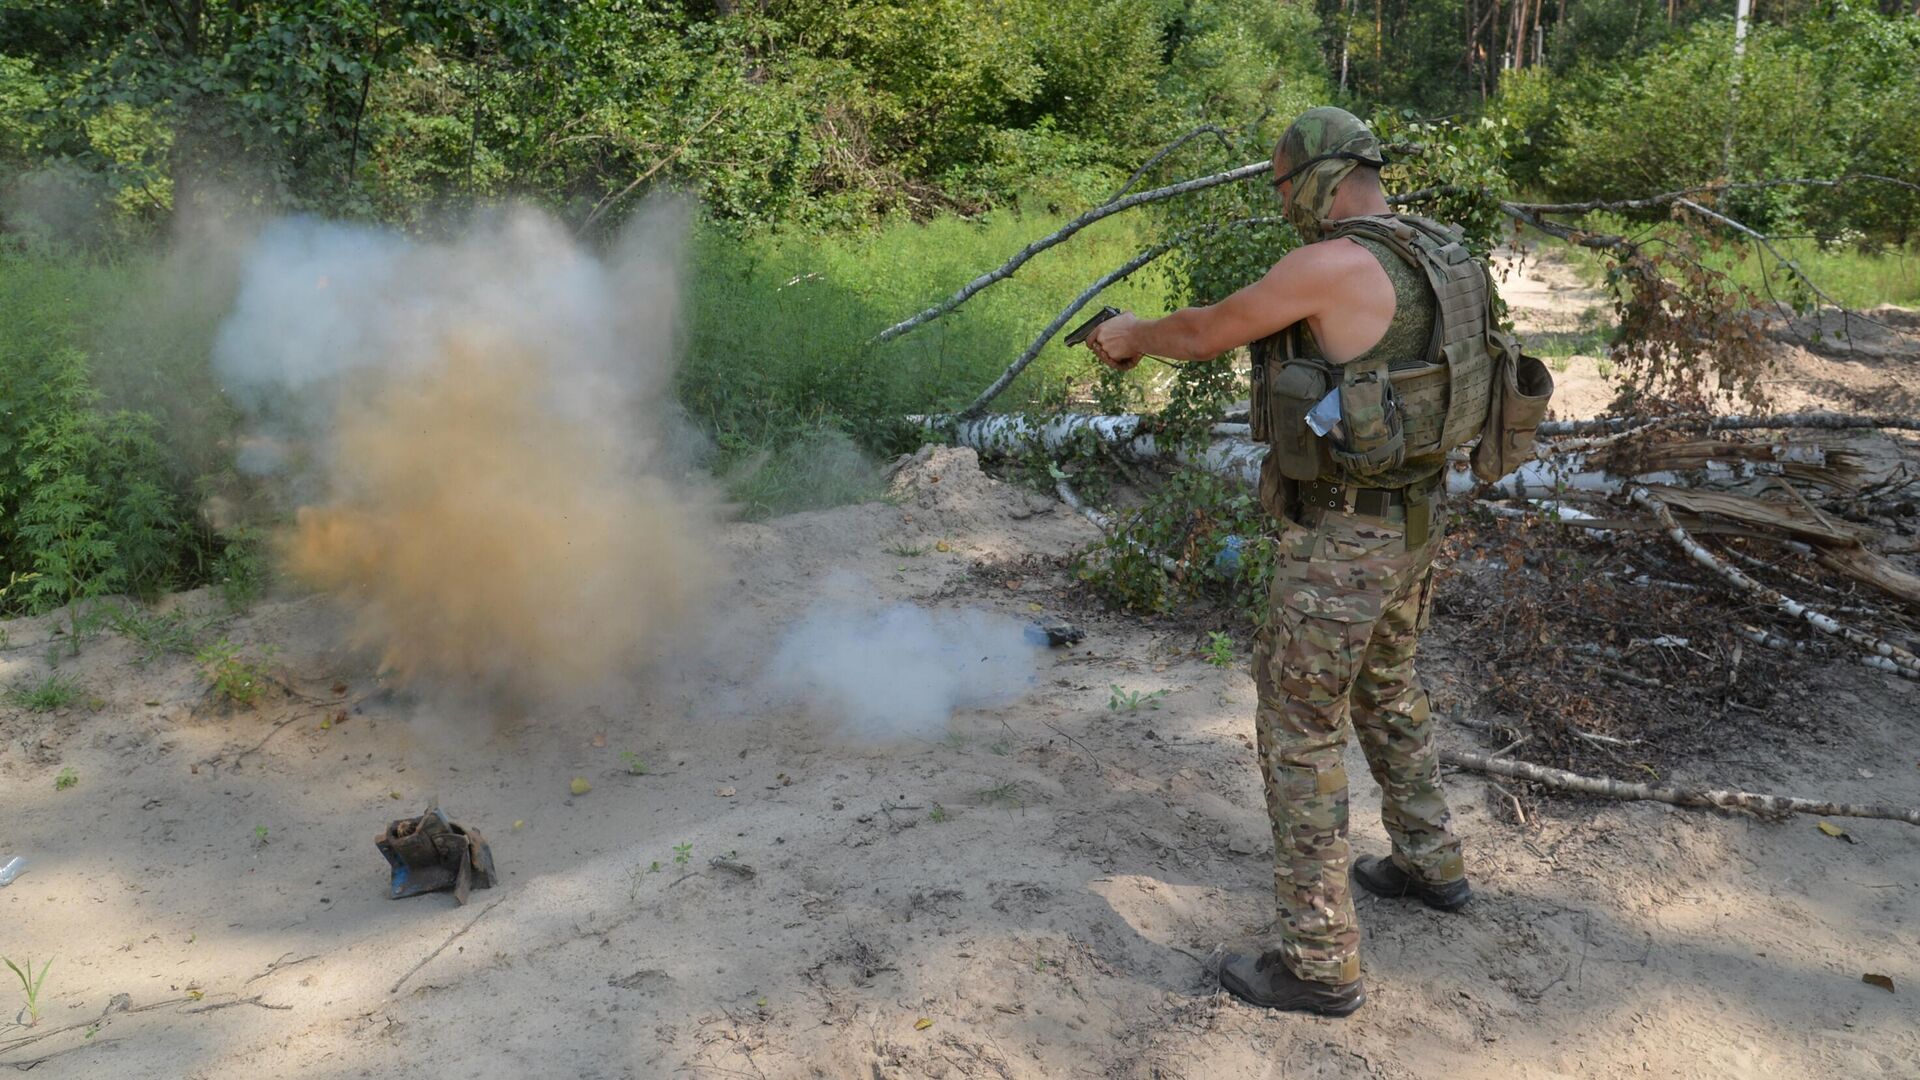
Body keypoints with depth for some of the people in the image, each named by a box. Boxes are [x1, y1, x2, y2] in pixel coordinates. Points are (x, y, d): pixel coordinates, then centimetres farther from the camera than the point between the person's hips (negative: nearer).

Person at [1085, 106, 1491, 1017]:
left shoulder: (1332, 266, -21)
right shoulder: (1435, 255, 7)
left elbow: (1206, 334, -8)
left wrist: (1135, 336, 12)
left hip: (1341, 540, -9)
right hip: (1412, 522, 9)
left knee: (1299, 733, 1)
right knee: (1388, 692, 28)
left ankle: (1320, 961, 9)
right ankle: (1428, 864, 46)